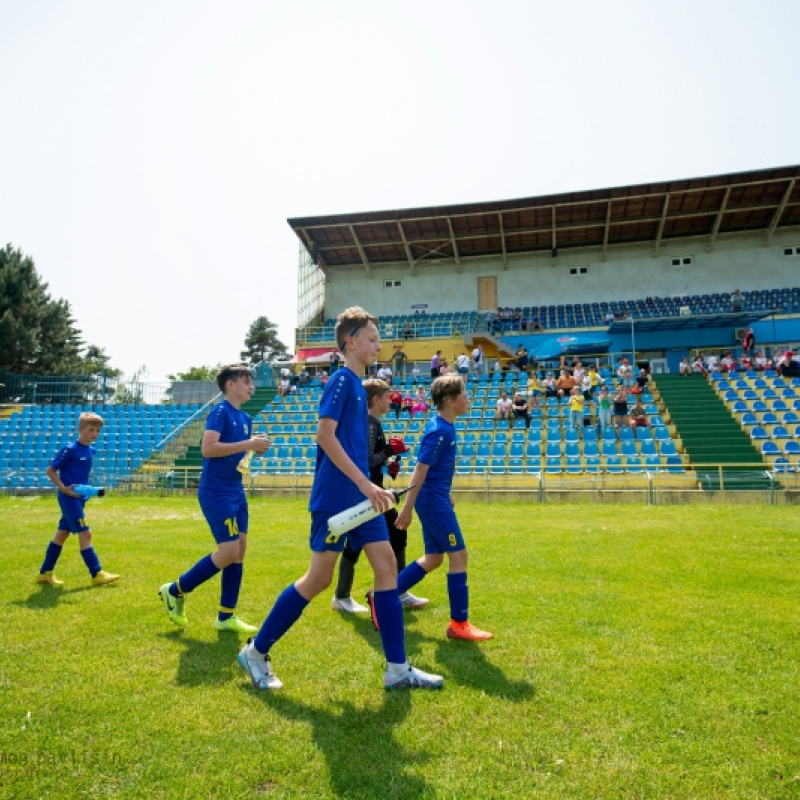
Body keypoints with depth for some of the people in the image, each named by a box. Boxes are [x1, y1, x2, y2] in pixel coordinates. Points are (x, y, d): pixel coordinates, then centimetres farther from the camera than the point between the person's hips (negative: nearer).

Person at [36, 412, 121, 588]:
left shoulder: (90, 451, 9)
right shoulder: (70, 449, -14)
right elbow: (50, 471, -10)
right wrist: (64, 488, -18)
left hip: (79, 498, 8)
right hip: (69, 498, -8)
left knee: (62, 534, 15)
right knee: (85, 534, -8)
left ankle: (45, 573, 26)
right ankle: (97, 574, -5)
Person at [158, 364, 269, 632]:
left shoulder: (245, 418, 13)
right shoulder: (220, 412, -11)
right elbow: (207, 448, -23)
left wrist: (257, 448, 2)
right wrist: (248, 443, -23)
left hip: (236, 491, 9)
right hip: (215, 492, -9)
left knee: (240, 549, 7)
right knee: (229, 552, -10)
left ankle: (226, 616, 17)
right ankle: (175, 590, 12)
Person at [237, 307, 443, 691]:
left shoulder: (357, 385, 16)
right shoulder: (341, 380, -10)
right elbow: (325, 435, -20)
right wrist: (366, 484, -21)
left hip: (359, 496, 9)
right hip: (334, 497, -9)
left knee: (387, 565, 4)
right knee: (319, 578, -2)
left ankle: (397, 669, 12)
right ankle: (255, 652, 17)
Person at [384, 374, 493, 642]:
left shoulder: (445, 427, 10)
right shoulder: (440, 431, -19)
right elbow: (420, 471, -21)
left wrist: (446, 493, 26)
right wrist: (407, 508, -20)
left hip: (435, 499, 10)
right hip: (433, 500, -10)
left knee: (434, 558, 15)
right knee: (458, 554, -3)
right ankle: (459, 623, 9)